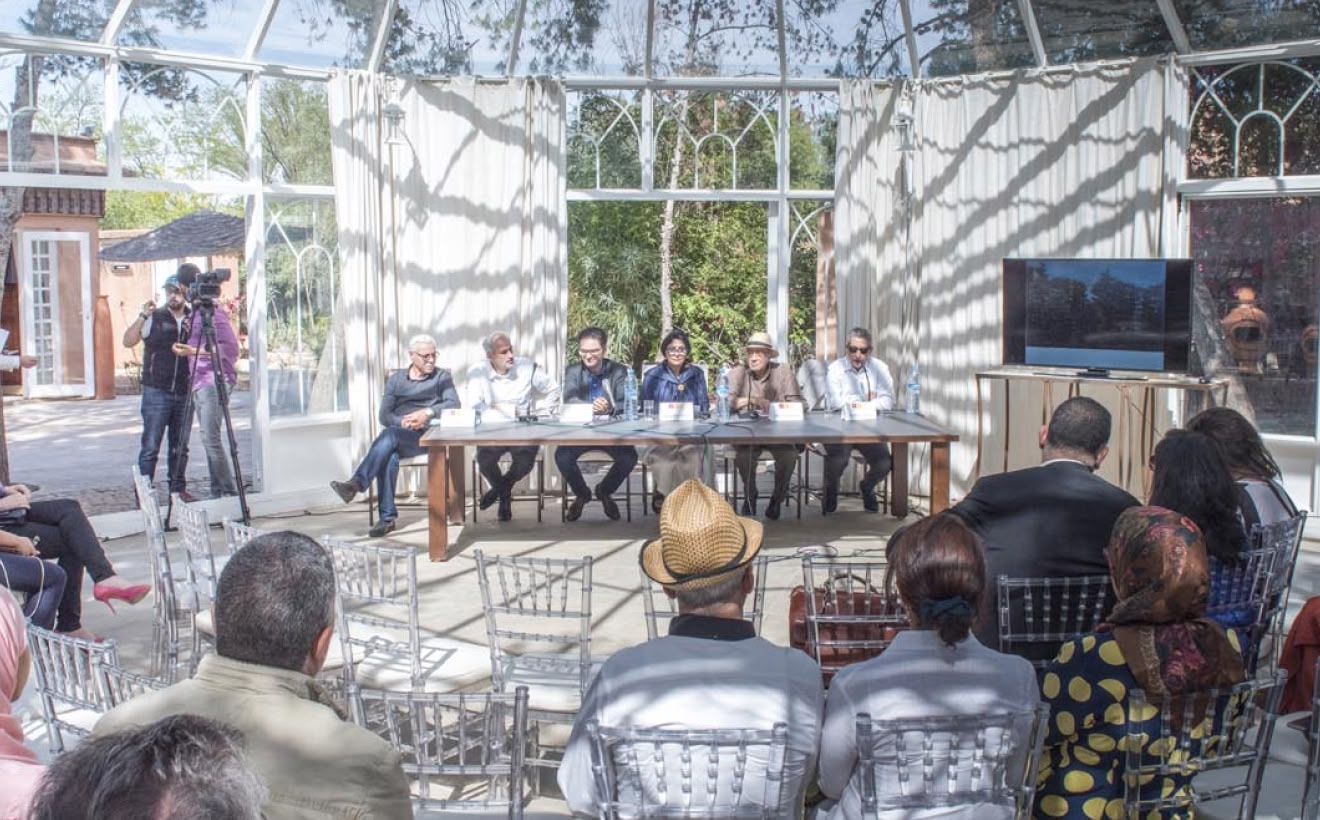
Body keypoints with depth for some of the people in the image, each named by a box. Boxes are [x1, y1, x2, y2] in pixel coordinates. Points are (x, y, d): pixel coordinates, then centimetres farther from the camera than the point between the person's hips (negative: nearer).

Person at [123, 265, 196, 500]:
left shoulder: (195, 319, 9)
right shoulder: (154, 318, 2)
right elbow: (128, 341, -4)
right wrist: (142, 316, -14)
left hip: (185, 393, 3)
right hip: (156, 392, -3)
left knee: (180, 447, 8)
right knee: (150, 447, -3)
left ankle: (178, 488, 17)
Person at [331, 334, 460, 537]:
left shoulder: (442, 377, 13)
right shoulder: (396, 379, 19)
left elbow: (454, 404, -4)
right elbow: (384, 416, 9)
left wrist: (428, 413, -20)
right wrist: (404, 421, -13)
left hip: (426, 437, -2)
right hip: (396, 434, 2)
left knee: (390, 435, -35)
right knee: (389, 456, -35)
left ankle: (356, 484, -41)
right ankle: (388, 517, -35)